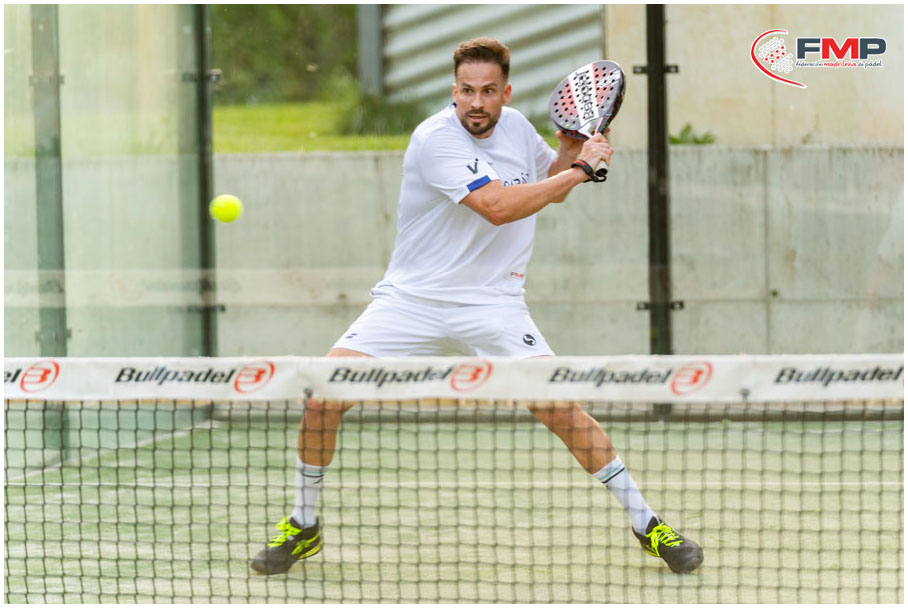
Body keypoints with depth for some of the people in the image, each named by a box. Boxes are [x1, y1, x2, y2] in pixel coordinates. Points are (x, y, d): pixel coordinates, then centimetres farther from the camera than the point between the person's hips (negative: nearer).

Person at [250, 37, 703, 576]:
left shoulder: (517, 127, 3)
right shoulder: (436, 139, -17)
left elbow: (549, 186, 22)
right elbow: (498, 206, -27)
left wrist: (570, 148, 0)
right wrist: (580, 169, -18)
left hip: (493, 305, 3)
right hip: (411, 300, -3)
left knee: (563, 409, -13)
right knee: (323, 400, -15)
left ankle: (646, 522, 0)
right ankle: (304, 526, 6)